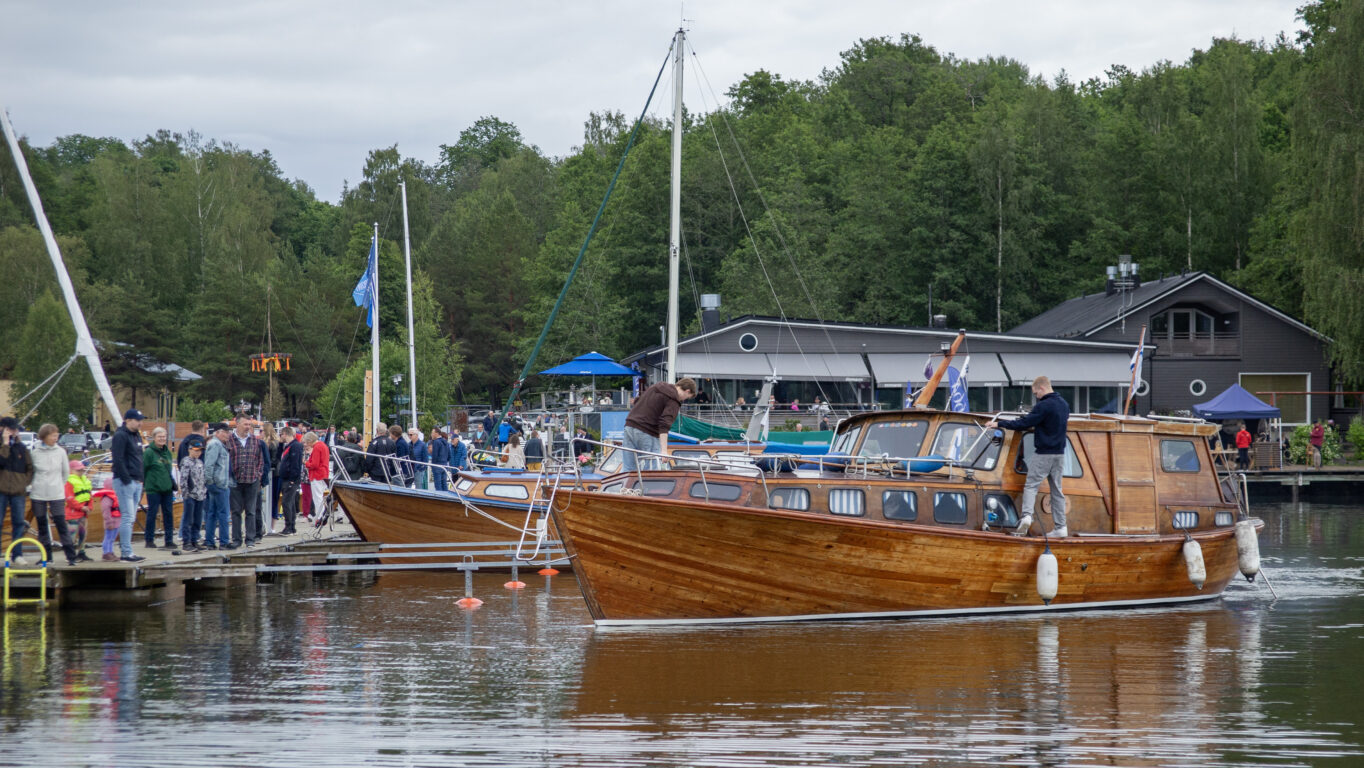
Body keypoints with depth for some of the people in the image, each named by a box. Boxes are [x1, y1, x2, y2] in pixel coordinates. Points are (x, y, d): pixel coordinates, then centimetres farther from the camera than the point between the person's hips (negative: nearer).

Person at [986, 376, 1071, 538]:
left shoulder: (1043, 406, -16)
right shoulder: (1064, 404, 10)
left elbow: (1024, 423, -17)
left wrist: (999, 424, -11)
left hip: (1043, 454, -7)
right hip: (1059, 454, 7)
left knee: (1031, 485, -5)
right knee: (1057, 490, 9)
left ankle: (1026, 515, -25)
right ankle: (1060, 526, 6)